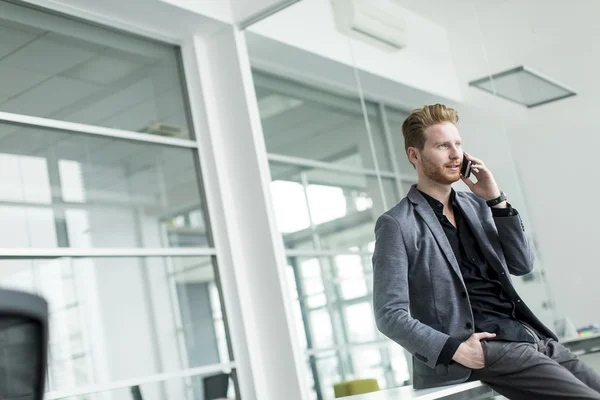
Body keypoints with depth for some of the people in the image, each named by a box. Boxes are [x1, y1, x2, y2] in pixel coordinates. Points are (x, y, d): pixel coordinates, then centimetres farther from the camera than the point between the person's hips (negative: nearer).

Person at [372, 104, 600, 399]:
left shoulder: (476, 207, 15)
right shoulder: (397, 225, -5)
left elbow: (522, 265, 10)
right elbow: (389, 314, -9)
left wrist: (496, 200, 1)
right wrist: (454, 350, -18)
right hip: (484, 350, -7)